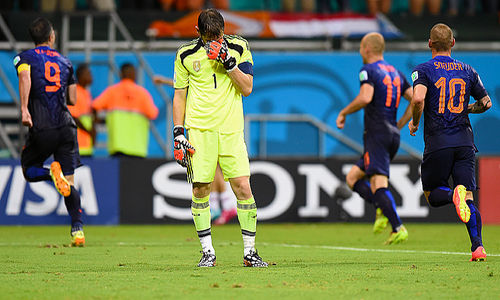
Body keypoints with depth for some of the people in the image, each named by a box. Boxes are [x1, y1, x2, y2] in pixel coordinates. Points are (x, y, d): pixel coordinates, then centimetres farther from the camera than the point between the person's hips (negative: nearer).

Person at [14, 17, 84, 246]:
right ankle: (77, 229, -11)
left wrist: (24, 109, -25)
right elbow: (72, 99, 16)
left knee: (29, 170, 18)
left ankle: (52, 172, -17)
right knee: (69, 183, 5)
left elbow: (25, 77, -18)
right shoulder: (65, 62, 16)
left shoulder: (25, 57, 5)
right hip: (66, 126, 3)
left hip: (41, 128, -3)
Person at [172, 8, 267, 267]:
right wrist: (178, 133, 3)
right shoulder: (186, 55, 4)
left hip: (231, 129, 0)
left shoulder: (238, 47, 3)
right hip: (199, 129, 0)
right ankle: (207, 252, 7)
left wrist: (228, 62, -14)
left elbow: (247, 88, -1)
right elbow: (179, 95, 10)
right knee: (200, 190, -3)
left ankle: (249, 251, 3)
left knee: (243, 188, -7)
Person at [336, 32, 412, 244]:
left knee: (379, 183, -15)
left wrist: (343, 113, -7)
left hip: (377, 134, -8)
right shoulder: (395, 73, 20)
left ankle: (398, 228, -28)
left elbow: (365, 98, -21)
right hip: (393, 135, 8)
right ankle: (382, 210, -7)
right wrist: (399, 125, 21)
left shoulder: (368, 71, -4)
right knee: (352, 177, 14)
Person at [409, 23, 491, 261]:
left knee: (432, 194, 11)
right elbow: (486, 103, 16)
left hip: (438, 143, -3)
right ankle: (477, 246, -17)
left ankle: (453, 194, -24)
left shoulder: (423, 70, -1)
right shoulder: (467, 71, 11)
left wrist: (414, 123, 0)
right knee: (469, 198, 3)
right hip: (465, 142, 3)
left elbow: (418, 98, -18)